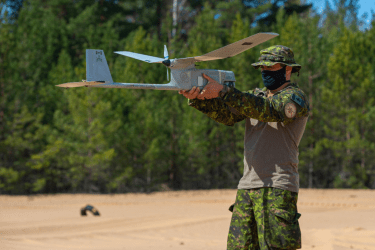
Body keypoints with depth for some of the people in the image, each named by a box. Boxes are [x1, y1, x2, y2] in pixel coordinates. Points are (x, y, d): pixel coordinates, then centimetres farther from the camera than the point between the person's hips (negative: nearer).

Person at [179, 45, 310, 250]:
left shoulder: (295, 97, -3)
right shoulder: (257, 96, 19)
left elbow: (267, 110, -22)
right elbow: (228, 115, 4)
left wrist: (222, 92, -27)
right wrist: (197, 98, -15)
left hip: (277, 189, -7)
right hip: (247, 187, 7)